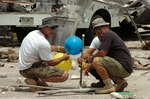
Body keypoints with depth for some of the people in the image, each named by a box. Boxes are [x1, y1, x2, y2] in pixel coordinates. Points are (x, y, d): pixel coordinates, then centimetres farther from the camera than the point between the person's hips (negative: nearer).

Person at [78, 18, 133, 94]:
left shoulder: (108, 35, -9)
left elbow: (102, 53, -18)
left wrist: (91, 57, 1)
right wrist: (90, 65, 14)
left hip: (124, 67, -11)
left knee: (97, 61, -23)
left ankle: (109, 86, -16)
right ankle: (120, 81, 11)